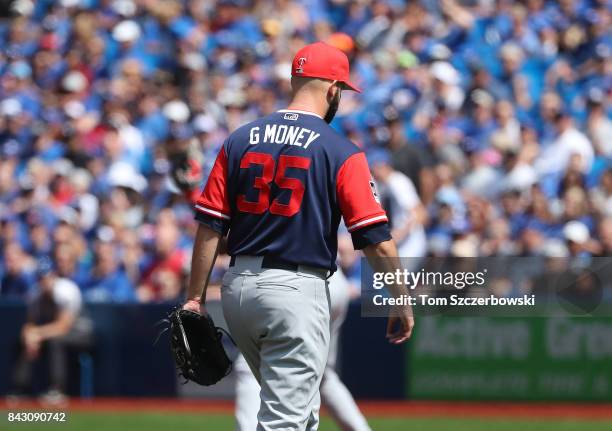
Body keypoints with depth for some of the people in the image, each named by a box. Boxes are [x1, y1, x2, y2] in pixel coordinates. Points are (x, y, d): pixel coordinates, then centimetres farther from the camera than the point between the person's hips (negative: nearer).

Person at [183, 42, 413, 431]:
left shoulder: (241, 140, 6)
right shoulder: (340, 152, -8)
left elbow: (209, 227, 4)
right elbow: (376, 238, -10)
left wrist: (196, 298, 8)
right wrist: (402, 301, -1)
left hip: (238, 286, 6)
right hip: (297, 292, -6)